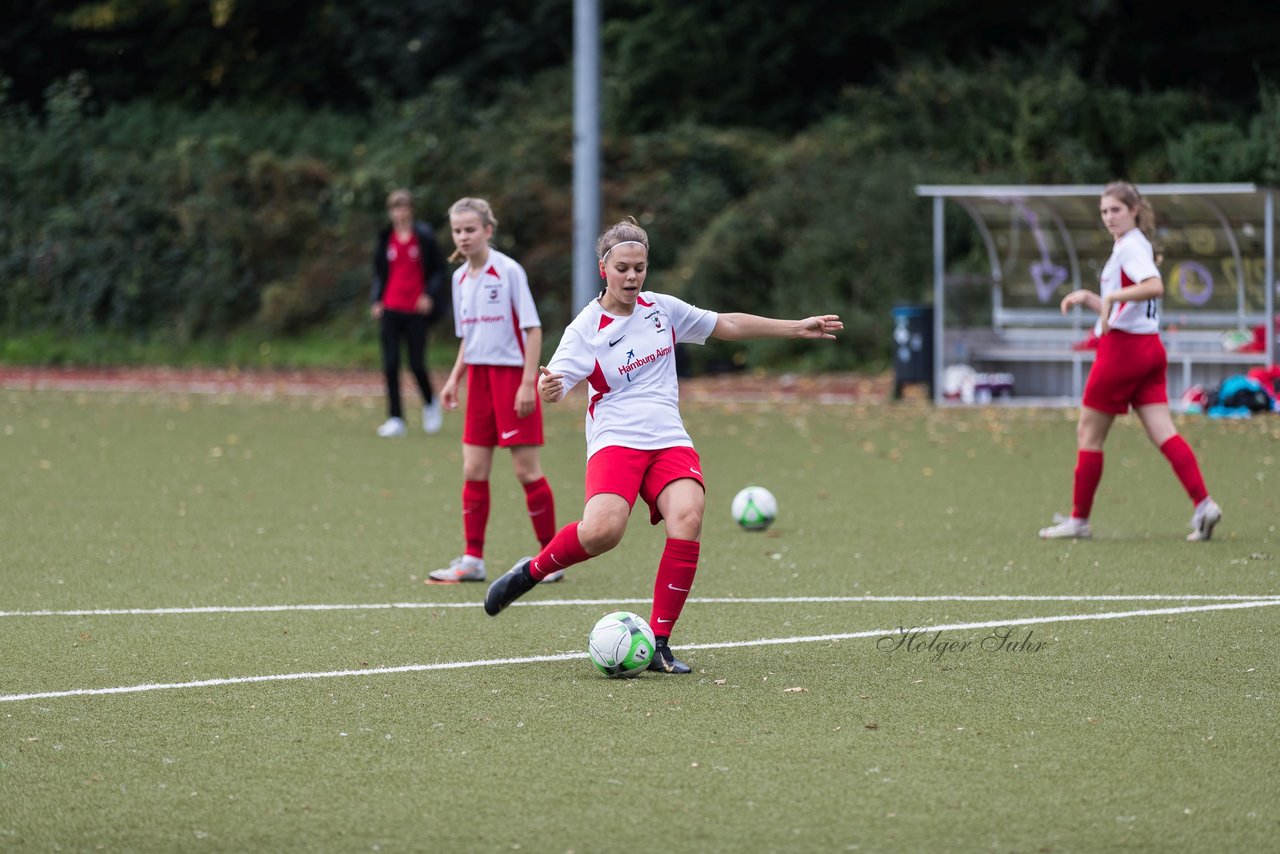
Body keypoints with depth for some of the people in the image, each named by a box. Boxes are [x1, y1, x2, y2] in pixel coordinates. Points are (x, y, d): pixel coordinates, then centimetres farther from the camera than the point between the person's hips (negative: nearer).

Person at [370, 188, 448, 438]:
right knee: (390, 365, -3)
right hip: (390, 310, 3)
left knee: (417, 364, -2)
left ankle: (430, 403, 26)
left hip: (416, 311, -3)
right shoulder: (385, 239, 8)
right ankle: (395, 419, 2)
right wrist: (376, 300, 3)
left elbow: (438, 270, 2)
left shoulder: (424, 237, -2)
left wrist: (430, 295, -12)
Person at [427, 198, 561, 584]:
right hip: (479, 375, 7)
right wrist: (454, 378, 11)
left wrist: (528, 383, -17)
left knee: (526, 469, -4)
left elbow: (532, 328, -12)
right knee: (474, 471, 4)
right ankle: (473, 559, 8)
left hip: (512, 374, -7)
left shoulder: (508, 271, -11)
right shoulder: (460, 278, 10)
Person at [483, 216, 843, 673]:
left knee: (687, 518, -25)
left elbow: (727, 325, 22)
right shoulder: (585, 329, -3)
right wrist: (547, 388, -39)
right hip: (616, 441, -4)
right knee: (603, 529, -31)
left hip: (671, 442, 4)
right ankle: (531, 571, 0)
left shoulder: (662, 309, 11)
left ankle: (658, 644, -17)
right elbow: (556, 385, -14)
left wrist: (797, 328, 23)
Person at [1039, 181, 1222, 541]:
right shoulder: (1132, 247, 19)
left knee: (1088, 433, 2)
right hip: (1148, 348, 9)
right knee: (1163, 434, -1)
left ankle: (1079, 519, 7)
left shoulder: (1131, 247, -11)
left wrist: (1110, 297, -32)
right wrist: (1088, 298, 16)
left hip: (1122, 348, -9)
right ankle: (1203, 504, -14)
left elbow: (1155, 286, -31)